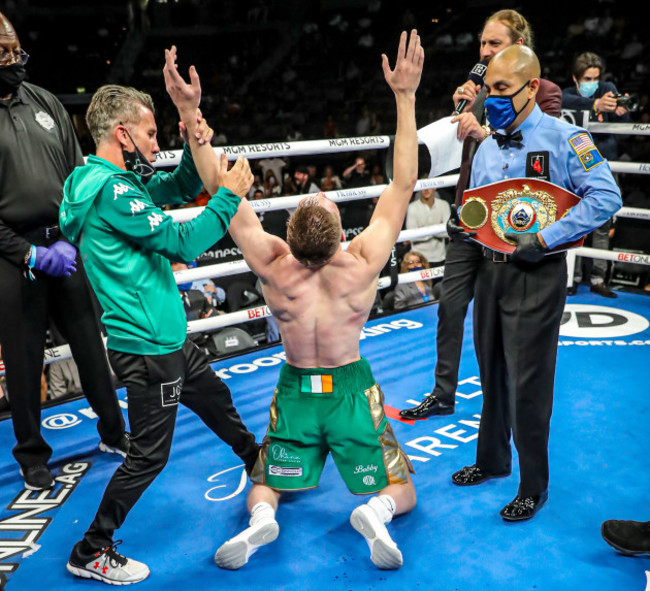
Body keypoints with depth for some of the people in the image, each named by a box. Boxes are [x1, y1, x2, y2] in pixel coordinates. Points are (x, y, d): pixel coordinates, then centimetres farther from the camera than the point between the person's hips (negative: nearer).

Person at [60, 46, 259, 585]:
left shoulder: (118, 181, 9)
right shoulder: (110, 189, -21)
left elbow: (182, 187, 18)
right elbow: (184, 242, -23)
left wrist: (195, 140, 2)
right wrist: (229, 196, -13)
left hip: (167, 338, 10)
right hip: (146, 345, -10)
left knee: (216, 398, 26)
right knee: (150, 454, 1)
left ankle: (259, 461, 50)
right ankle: (91, 552, 16)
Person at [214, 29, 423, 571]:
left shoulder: (273, 267, -21)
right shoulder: (363, 266, -23)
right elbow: (404, 184, -19)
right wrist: (406, 98, -20)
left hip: (295, 390, 1)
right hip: (351, 389, -1)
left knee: (264, 487, 22)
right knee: (402, 491, 16)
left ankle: (262, 517, -13)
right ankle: (375, 510, -18)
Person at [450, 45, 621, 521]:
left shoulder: (564, 139, -9)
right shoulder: (488, 146, 12)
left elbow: (606, 197, -17)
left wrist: (543, 239, -21)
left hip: (537, 274, -7)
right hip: (491, 268, 7)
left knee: (528, 382, -3)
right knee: (493, 372, 16)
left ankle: (534, 487, 14)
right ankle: (492, 460, 35)